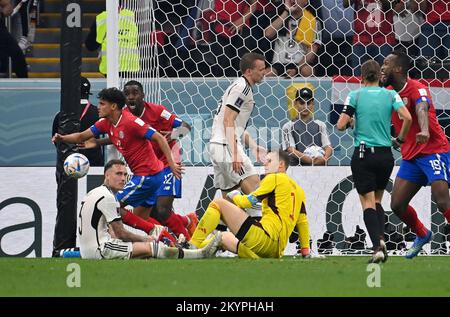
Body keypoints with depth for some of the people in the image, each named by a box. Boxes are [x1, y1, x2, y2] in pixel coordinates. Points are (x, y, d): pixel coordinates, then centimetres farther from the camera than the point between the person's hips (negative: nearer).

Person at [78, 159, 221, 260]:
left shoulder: (94, 193, 19)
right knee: (152, 247, -13)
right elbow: (121, 233, -11)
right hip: (99, 250, -11)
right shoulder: (107, 197, -14)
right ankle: (202, 254, -11)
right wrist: (144, 239, 5)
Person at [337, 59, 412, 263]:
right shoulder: (390, 95, 3)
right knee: (377, 200, 19)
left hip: (363, 156, -3)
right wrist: (401, 138, 6)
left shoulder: (355, 95, -2)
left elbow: (341, 125, -8)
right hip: (385, 155, 3)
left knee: (368, 203, -2)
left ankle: (377, 246, -19)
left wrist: (346, 121, 15)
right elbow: (407, 118, -11)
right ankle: (381, 239, -1)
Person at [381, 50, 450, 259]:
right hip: (410, 156, 8)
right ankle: (422, 235, 27)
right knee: (397, 205, 4)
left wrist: (424, 131, -54)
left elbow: (422, 109, -36)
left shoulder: (416, 89, -15)